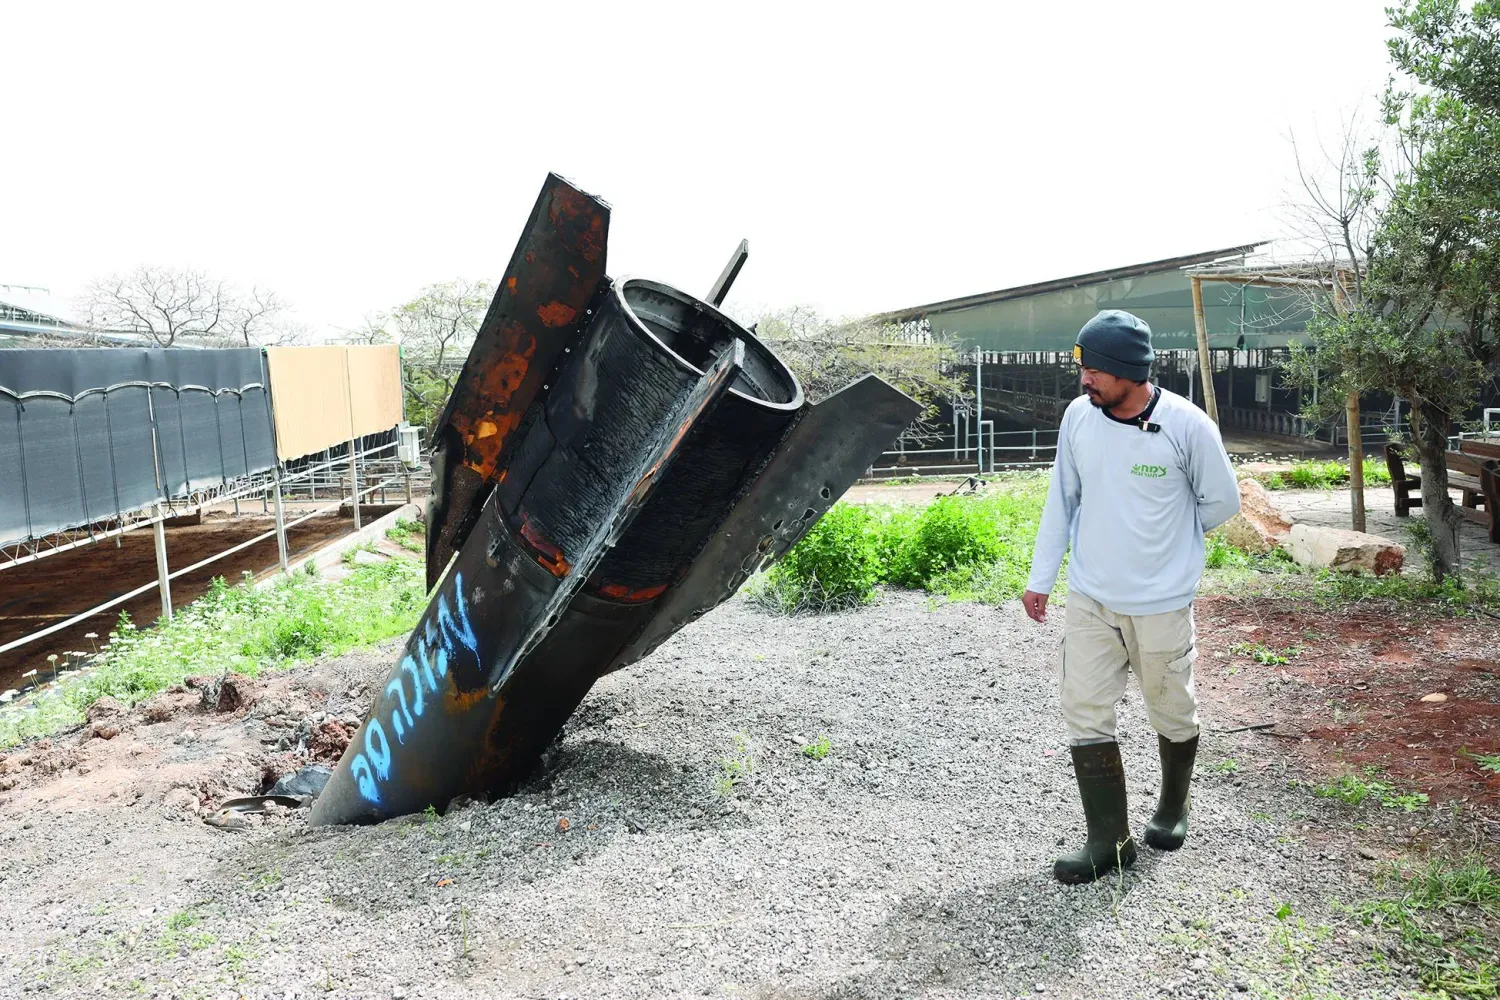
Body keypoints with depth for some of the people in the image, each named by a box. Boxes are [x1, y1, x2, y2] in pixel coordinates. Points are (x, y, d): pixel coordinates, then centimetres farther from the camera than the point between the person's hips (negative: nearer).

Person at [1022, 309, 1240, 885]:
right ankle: (1108, 841, 13)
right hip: (1089, 600, 3)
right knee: (1084, 716, 1)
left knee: (1172, 714, 15)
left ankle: (1172, 809, 42)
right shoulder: (1078, 416, -5)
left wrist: (1163, 538, 8)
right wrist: (1040, 579, 6)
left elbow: (1221, 501, -1)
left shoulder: (1187, 426, -16)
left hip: (1162, 603, -3)